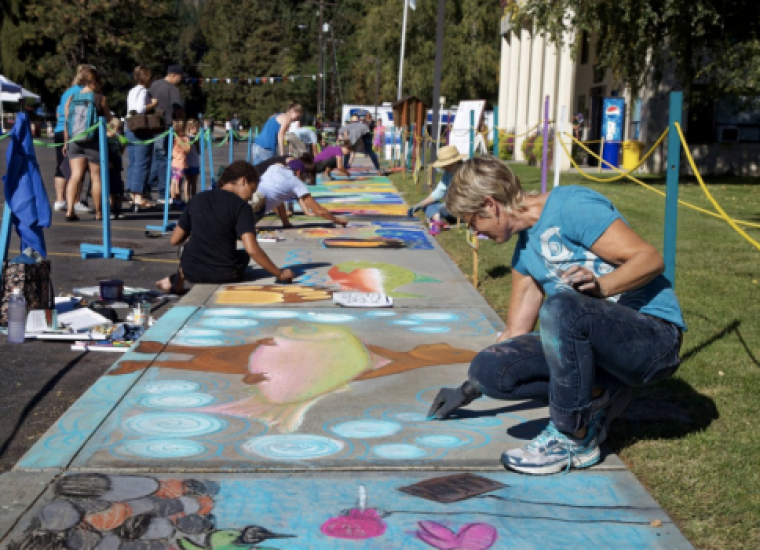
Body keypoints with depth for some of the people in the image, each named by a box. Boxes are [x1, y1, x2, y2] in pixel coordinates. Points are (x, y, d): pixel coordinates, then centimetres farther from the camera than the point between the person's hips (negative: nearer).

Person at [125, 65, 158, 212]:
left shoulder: (131, 91, 17)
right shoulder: (143, 91, -10)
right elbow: (141, 108, -24)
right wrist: (153, 104, -9)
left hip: (130, 129, 9)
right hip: (142, 131, -9)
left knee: (133, 163, 11)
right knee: (142, 163, -7)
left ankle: (133, 196, 14)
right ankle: (139, 197, -10)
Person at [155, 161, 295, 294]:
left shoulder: (198, 199, 6)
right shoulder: (241, 206, -7)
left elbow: (175, 240, 9)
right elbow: (252, 249, -20)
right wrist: (279, 273, -13)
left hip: (191, 271, 5)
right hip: (224, 275, -5)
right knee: (244, 254, 28)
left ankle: (180, 276, 8)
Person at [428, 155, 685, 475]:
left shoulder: (571, 206, -12)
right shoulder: (525, 248, 14)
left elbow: (651, 259, -18)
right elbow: (516, 334, 21)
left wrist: (600, 286, -35)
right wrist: (468, 391, 25)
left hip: (655, 337, -8)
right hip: (599, 342, 8)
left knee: (560, 305, -37)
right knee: (489, 368, -11)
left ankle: (572, 439, -20)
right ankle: (600, 398, 3)